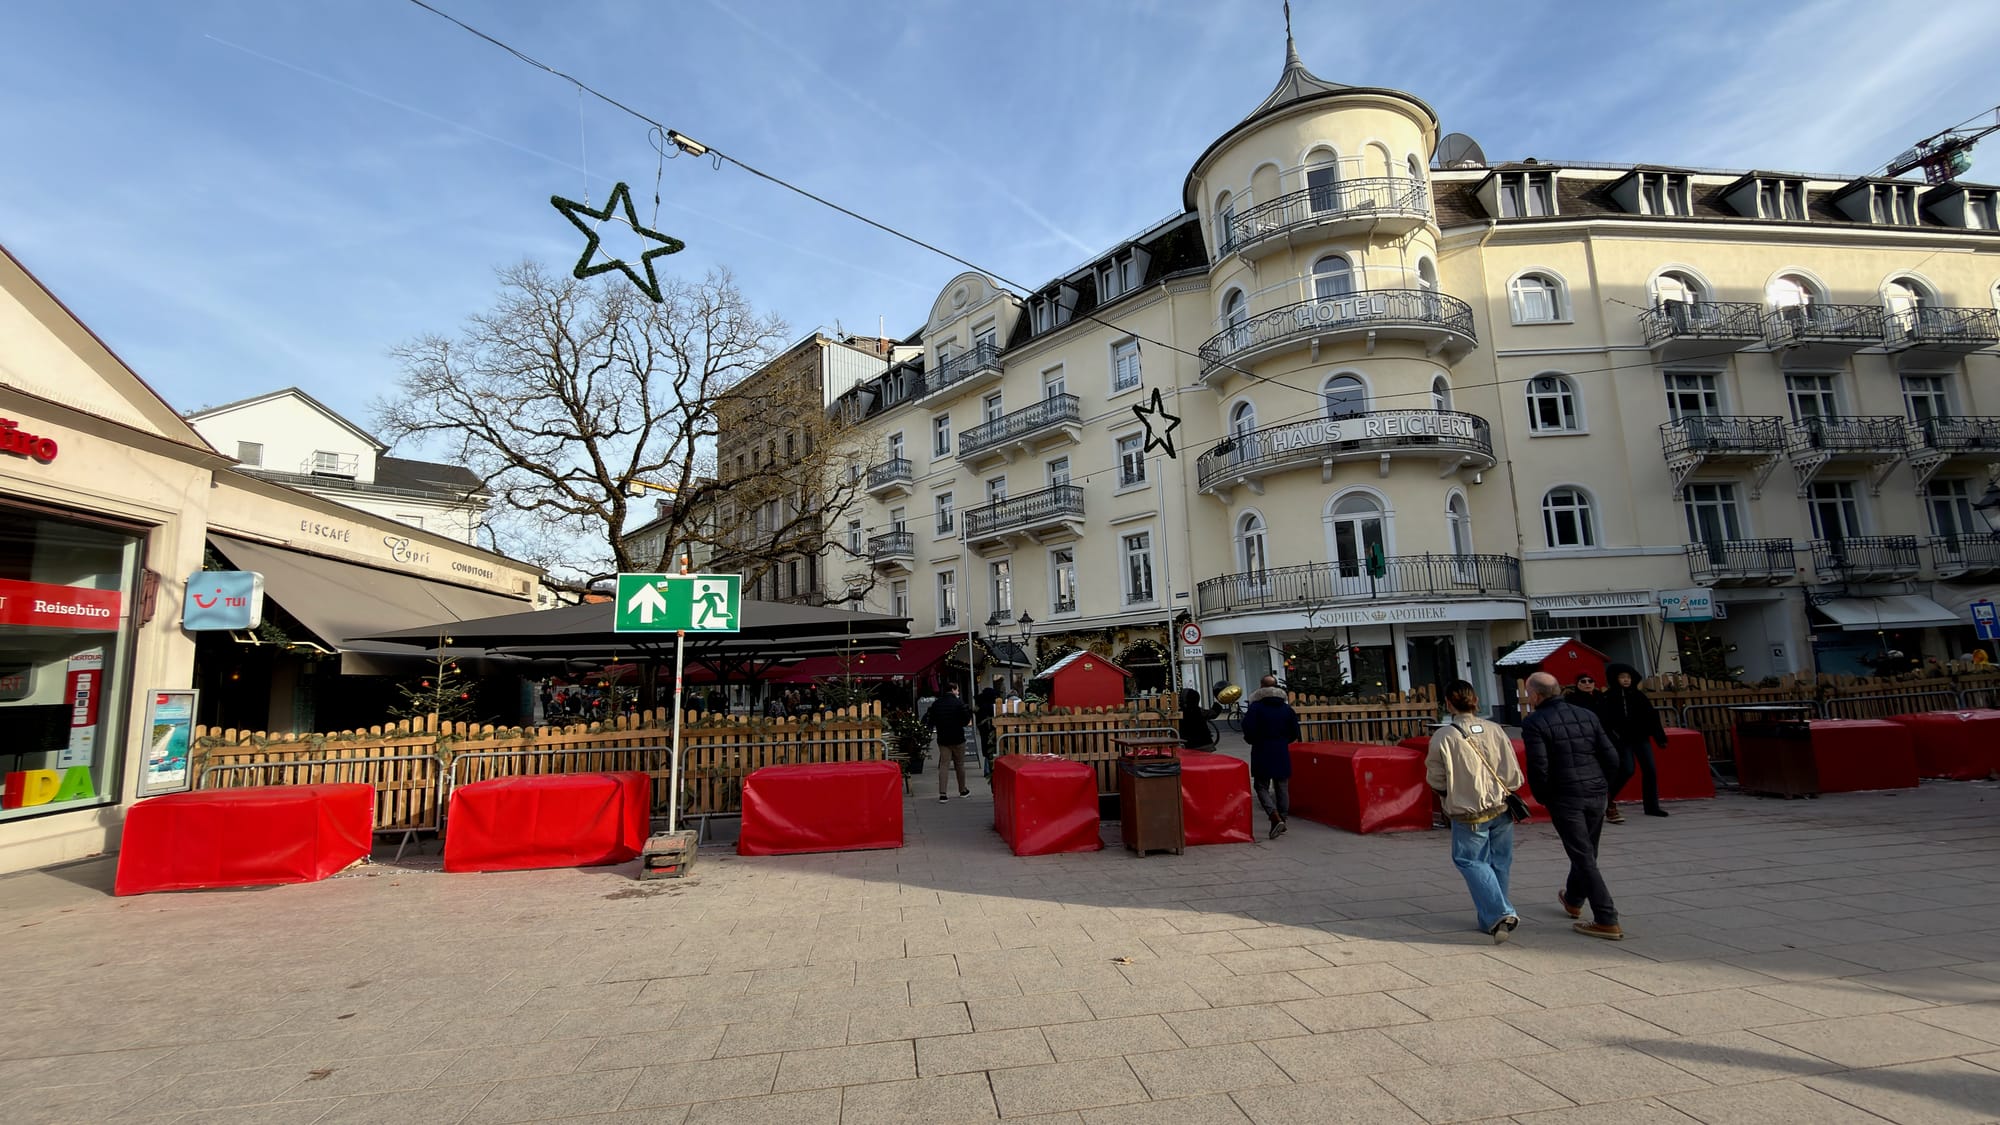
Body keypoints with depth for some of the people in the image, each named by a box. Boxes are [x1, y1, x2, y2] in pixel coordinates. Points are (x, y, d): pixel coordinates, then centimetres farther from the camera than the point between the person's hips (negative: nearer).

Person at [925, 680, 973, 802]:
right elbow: (966, 720, -11)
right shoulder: (958, 704, -14)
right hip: (957, 739, -3)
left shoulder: (936, 704, 2)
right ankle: (963, 790, 24)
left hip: (942, 739, 3)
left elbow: (930, 720, 6)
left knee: (943, 765, 3)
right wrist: (970, 713, 7)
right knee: (960, 765, 11)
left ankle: (942, 793, -4)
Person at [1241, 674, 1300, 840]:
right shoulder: (1287, 708, 3)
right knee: (1282, 788, 11)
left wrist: (1251, 740, 5)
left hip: (1262, 753, -4)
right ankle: (1282, 819, 16)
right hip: (1282, 753, 4)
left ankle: (1276, 818, -13)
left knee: (1261, 786, 3)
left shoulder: (1256, 707, -11)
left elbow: (1248, 730, -16)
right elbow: (1294, 733, 7)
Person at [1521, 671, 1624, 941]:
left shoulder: (1534, 723, -13)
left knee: (1584, 857, 2)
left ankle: (1607, 921, 1)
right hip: (1596, 795, 7)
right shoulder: (1587, 716, 4)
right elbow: (1612, 760, 3)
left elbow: (1538, 768, -17)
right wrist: (1595, 782, 16)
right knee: (1586, 852, 21)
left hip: (1564, 798, -6)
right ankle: (1573, 901, 42)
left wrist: (1543, 798, -1)